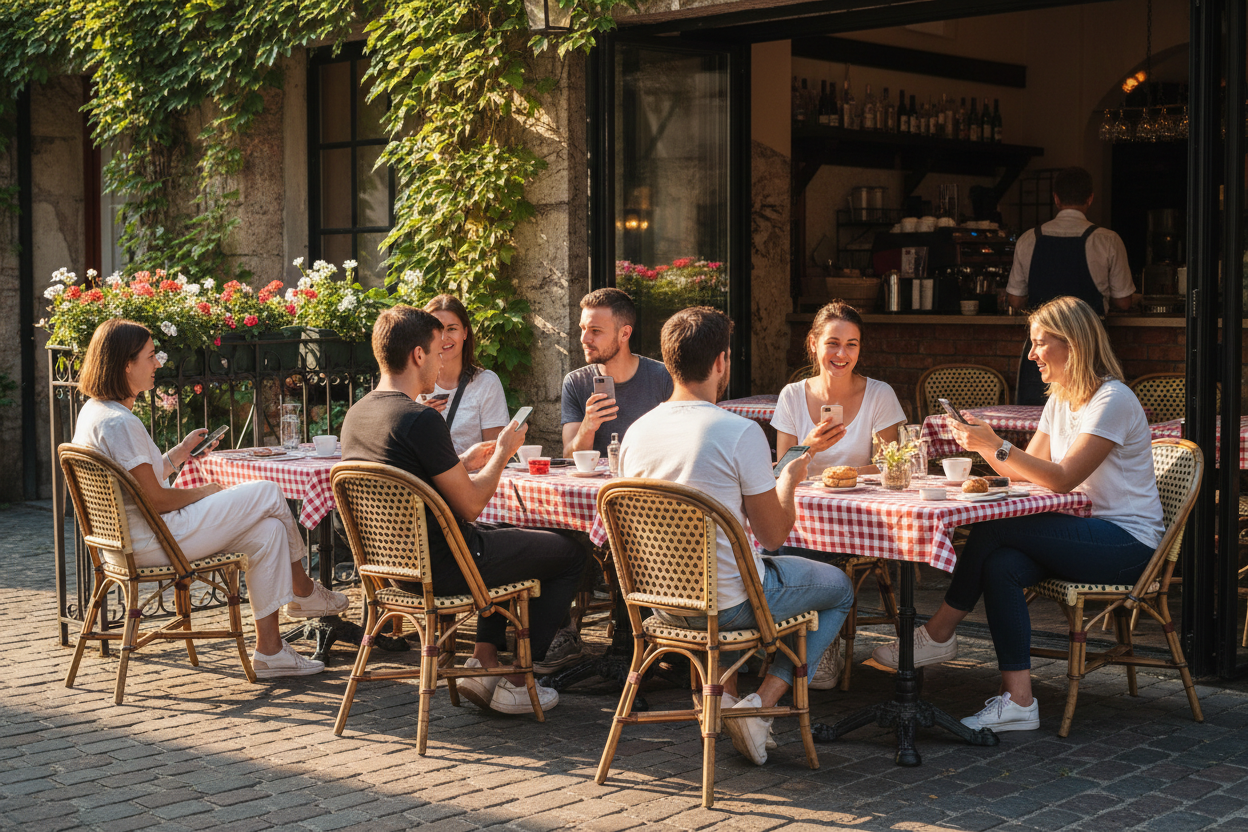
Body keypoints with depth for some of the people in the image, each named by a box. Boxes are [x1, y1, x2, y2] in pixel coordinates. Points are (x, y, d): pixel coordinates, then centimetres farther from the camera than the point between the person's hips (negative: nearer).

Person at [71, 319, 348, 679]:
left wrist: (181, 451, 14)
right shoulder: (118, 423, -22)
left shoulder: (96, 412, 13)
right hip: (149, 541, -11)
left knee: (267, 529, 4)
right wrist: (203, 492, -5)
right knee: (268, 493, -4)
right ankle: (303, 590, 20)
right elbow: (155, 500, -21)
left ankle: (269, 650, 3)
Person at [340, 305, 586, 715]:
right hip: (441, 568, -9)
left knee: (507, 537, 33)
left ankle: (483, 663, 21)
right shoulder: (422, 419, -24)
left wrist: (464, 462, 17)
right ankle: (515, 682, 13)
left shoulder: (355, 414, 3)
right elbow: (470, 506, -18)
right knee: (569, 553, 10)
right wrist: (503, 453, -2)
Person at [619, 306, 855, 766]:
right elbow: (773, 535, -12)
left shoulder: (636, 431, -3)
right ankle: (761, 703, 5)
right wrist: (789, 480, 8)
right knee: (839, 587, 19)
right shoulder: (741, 433, -20)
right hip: (729, 603, -6)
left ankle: (721, 690, 21)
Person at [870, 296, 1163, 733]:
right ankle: (1018, 701, -26)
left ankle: (938, 634, -7)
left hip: (1127, 541, -8)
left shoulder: (1112, 400, -14)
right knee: (1000, 564, -22)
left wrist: (997, 446, -26)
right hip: (1084, 533, 8)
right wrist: (984, 442, -4)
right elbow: (1026, 471, 11)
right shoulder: (1059, 399, 15)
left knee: (994, 530, -23)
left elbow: (1063, 478, -23)